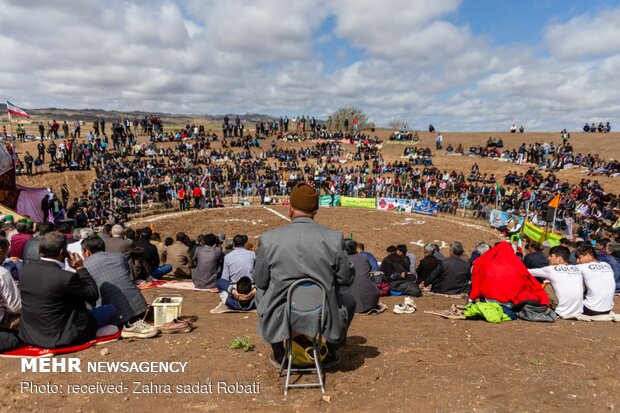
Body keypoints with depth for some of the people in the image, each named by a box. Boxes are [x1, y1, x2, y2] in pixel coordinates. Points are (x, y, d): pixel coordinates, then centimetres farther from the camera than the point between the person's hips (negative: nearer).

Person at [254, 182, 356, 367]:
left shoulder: (269, 239, -13)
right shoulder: (334, 238, -13)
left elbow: (260, 281, -2)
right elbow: (347, 278, -3)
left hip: (280, 319, 1)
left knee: (260, 294, 34)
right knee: (349, 301, 31)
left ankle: (279, 355, 40)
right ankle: (330, 354, 36)